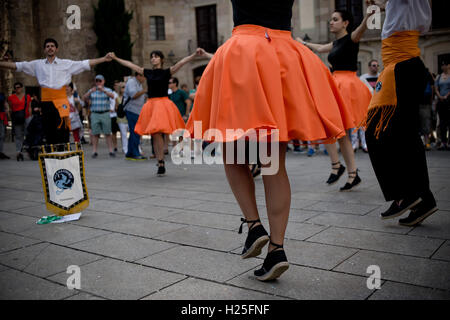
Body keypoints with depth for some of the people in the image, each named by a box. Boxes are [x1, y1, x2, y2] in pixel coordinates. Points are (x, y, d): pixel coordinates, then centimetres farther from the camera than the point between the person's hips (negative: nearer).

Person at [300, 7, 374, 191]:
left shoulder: (351, 39, -3)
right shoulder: (336, 43, 19)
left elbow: (361, 29, -26)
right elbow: (319, 49, 39)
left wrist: (368, 15, -47)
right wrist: (303, 43, 54)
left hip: (347, 86, -9)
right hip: (336, 85, 9)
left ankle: (336, 165, -6)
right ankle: (353, 174, 10)